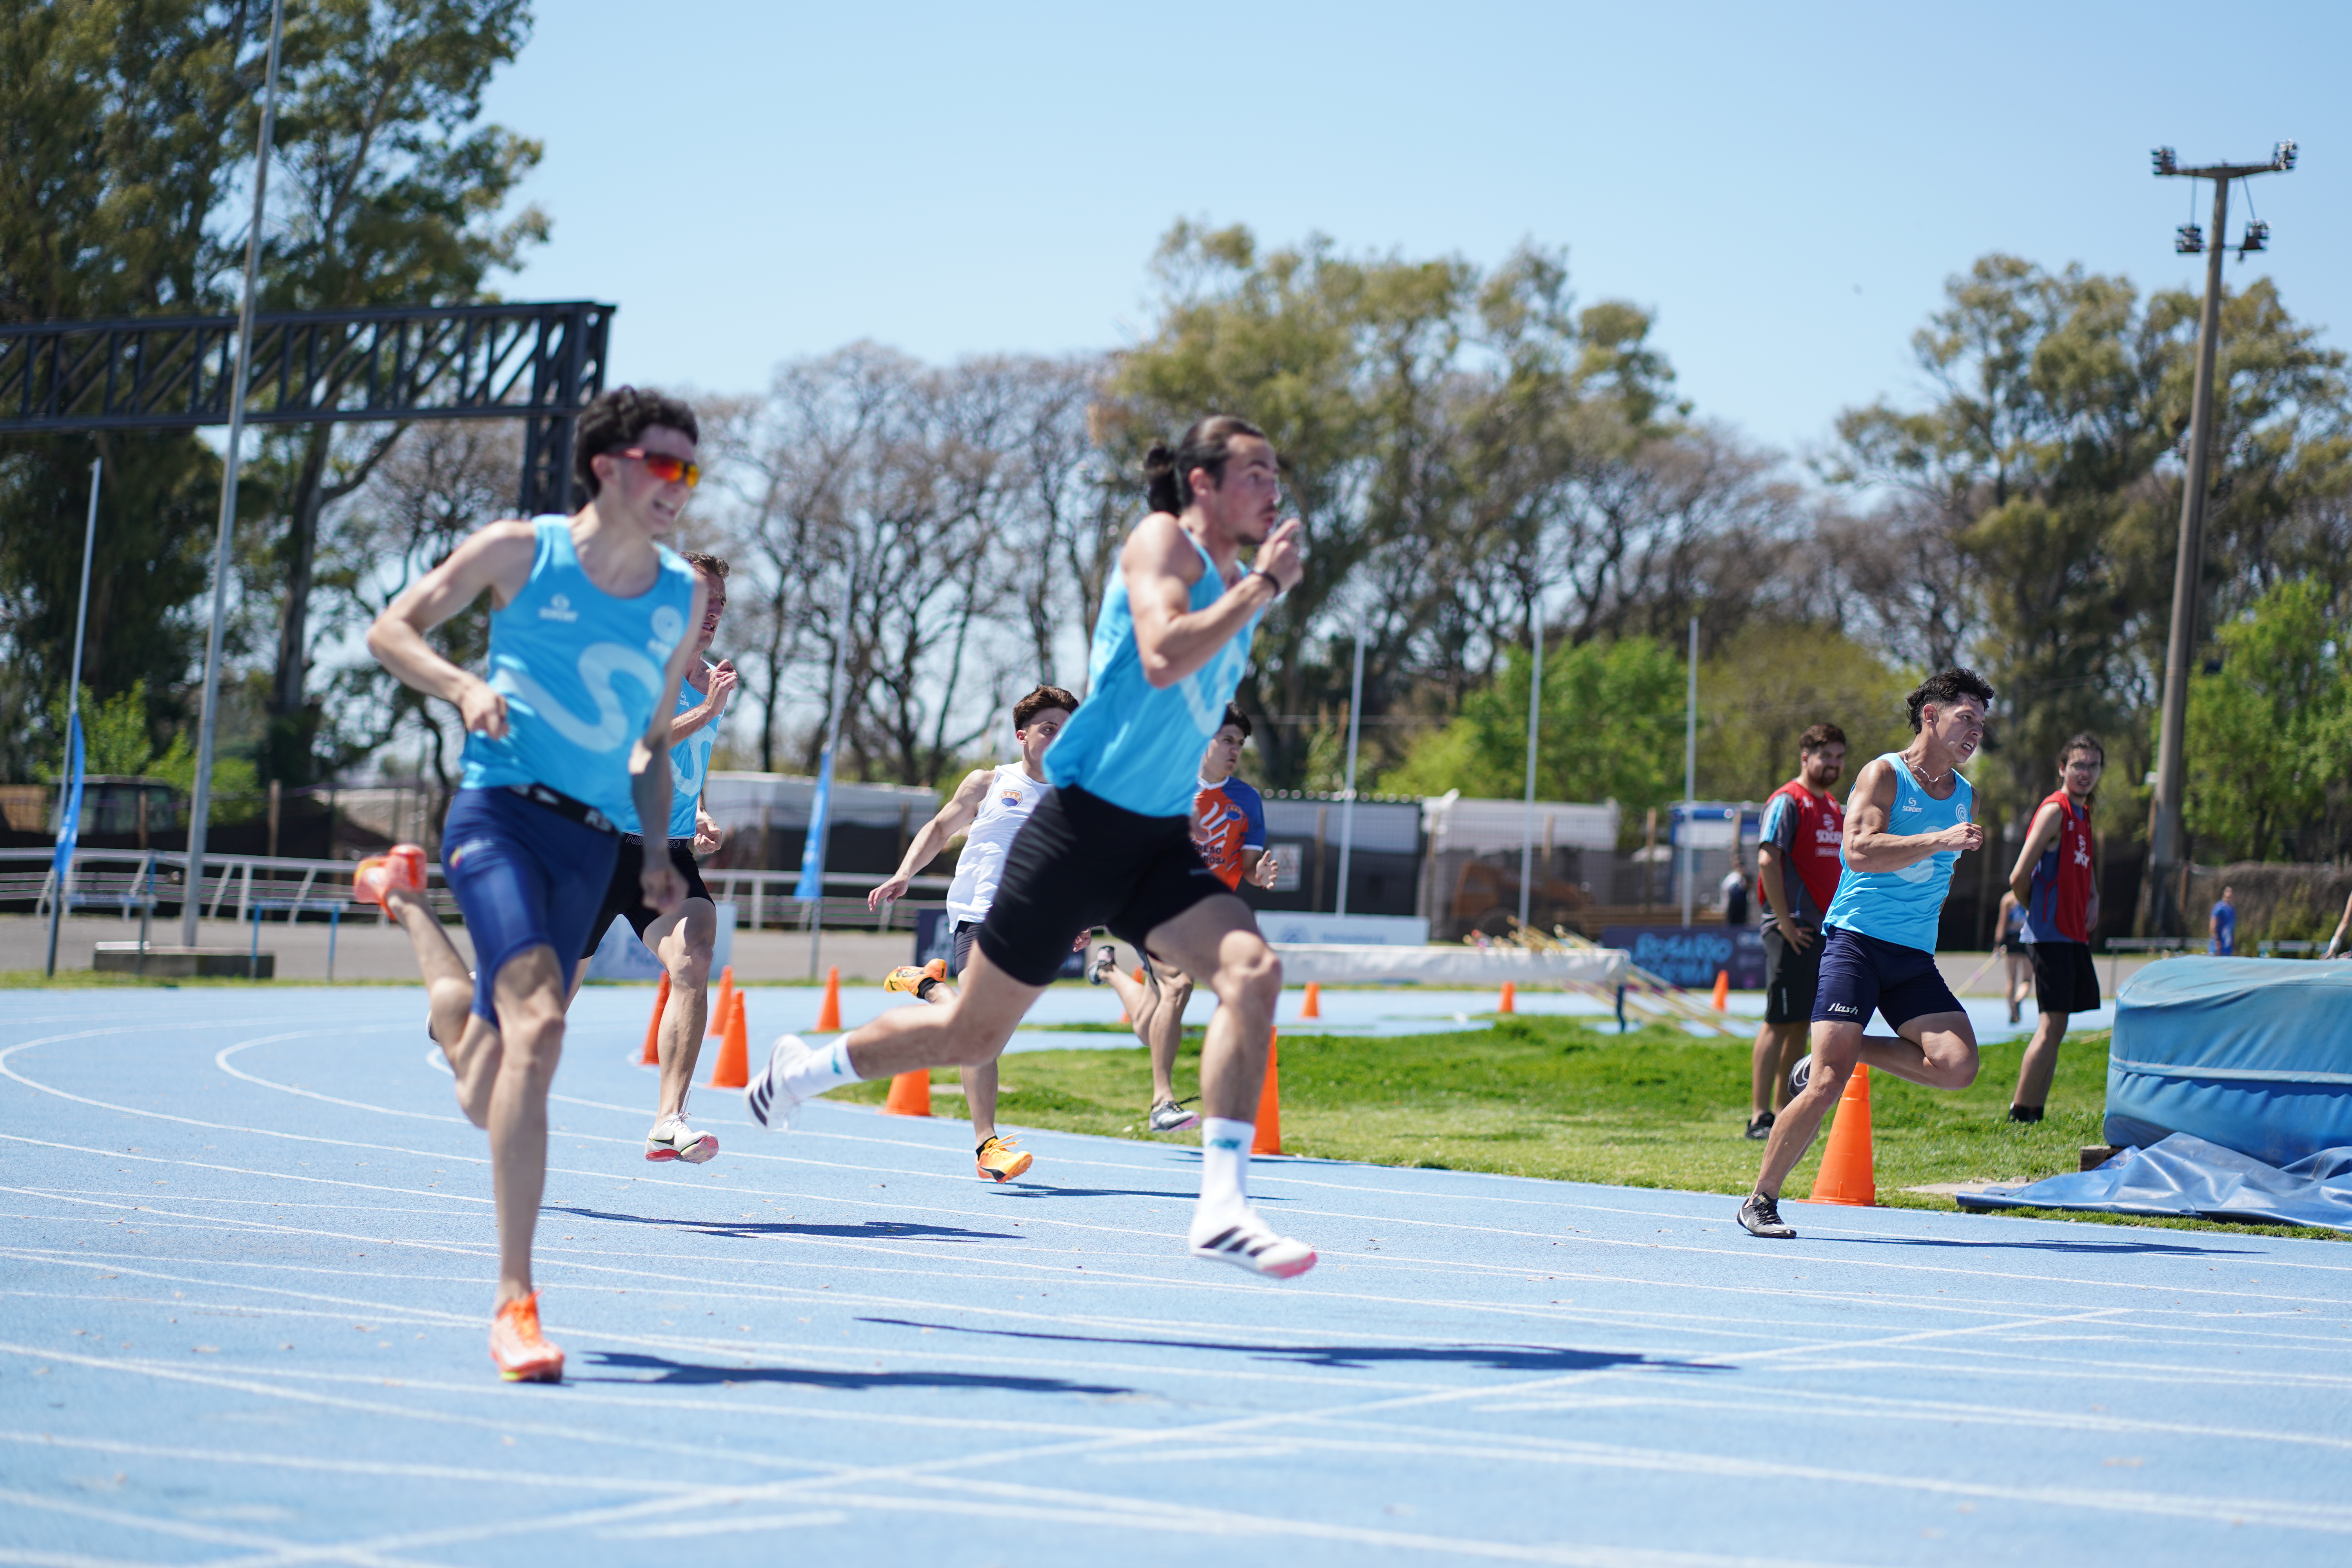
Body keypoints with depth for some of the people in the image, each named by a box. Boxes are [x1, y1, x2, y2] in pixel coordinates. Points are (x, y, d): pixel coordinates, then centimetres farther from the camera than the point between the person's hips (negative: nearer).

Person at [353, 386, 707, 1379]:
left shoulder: (683, 597, 12)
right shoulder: (522, 552, 1)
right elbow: (389, 631, 5)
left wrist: (658, 855, 11)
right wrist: (464, 687, -13)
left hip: (594, 843, 5)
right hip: (500, 811, -5)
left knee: (488, 1095, 9)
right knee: (537, 1021, -28)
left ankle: (407, 897, 40)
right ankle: (514, 1303, -26)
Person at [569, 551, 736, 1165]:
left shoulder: (715, 681, 13)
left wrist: (700, 821, 13)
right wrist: (706, 712, -27)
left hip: (672, 852, 5)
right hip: (608, 843, -5)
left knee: (693, 961, -22)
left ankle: (669, 1120, -26)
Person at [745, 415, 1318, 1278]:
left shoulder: (1233, 582, 15)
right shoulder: (1162, 542, -8)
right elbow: (1163, 658, -28)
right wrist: (1261, 587, -22)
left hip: (1160, 842, 7)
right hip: (1085, 824, -7)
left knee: (1252, 971, -21)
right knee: (972, 1033, 5)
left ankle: (1222, 1208, -25)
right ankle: (804, 1068, 31)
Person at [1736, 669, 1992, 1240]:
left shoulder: (1965, 796, 17)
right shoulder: (1884, 774, -4)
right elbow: (1860, 851, -20)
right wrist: (1941, 840, -24)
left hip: (1914, 957, 6)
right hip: (1855, 941, -6)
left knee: (1957, 1065, -18)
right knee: (1827, 1086, -16)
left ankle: (1838, 1055, 5)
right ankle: (1761, 1201, -1)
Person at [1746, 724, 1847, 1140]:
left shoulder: (1835, 808, 17)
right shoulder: (1787, 802, -9)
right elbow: (1768, 860, -17)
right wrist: (1785, 922, -18)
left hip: (1826, 931, 8)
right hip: (1794, 931, -8)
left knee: (1802, 1024, 10)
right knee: (1780, 1023, -8)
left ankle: (1784, 1113, 15)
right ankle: (1760, 1117, -7)